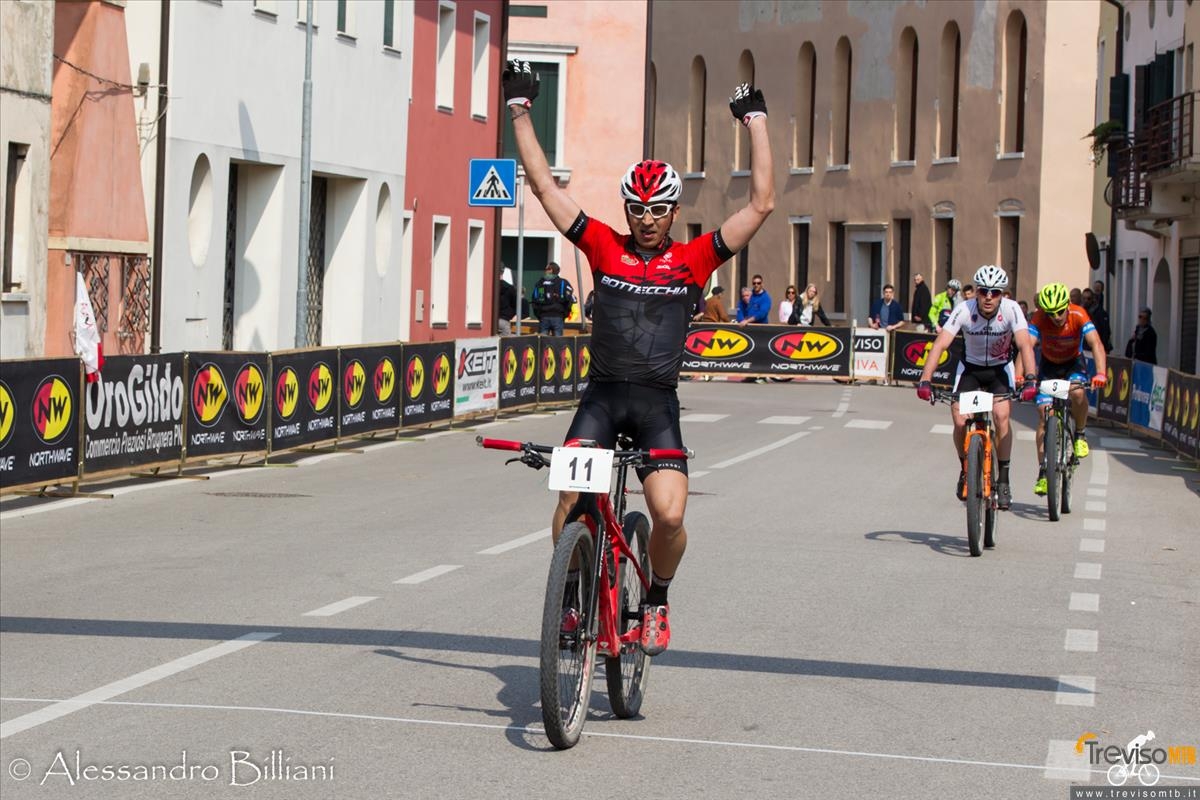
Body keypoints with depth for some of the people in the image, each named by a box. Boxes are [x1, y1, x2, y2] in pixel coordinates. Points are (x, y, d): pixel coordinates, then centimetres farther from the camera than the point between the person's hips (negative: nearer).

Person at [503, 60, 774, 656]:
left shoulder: (693, 260, 3)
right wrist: (519, 110, 4)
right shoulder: (604, 247, 5)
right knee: (570, 498, -17)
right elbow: (544, 186, 6)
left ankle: (657, 600, 14)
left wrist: (757, 122, 0)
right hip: (602, 394, 1)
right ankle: (571, 595, 5)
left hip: (657, 401, -1)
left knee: (669, 517, -14)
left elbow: (761, 204, 0)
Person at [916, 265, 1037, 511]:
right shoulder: (964, 310, -26)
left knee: (1001, 415, -23)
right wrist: (925, 380, -43)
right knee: (960, 421, -16)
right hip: (970, 367, 0)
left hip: (1000, 368, 0)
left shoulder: (1011, 310, -25)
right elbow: (940, 344, -32)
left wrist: (1030, 379, -49)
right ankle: (965, 469, 12)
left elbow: (1024, 345, -33)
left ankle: (1003, 479, -10)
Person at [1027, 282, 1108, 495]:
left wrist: (1101, 373, -55)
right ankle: (1043, 471, -3)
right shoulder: (1039, 318, -27)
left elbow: (1096, 344, -38)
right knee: (1044, 414, -11)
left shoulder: (1078, 315, -29)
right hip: (1048, 365, 1)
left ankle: (1080, 434, -4)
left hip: (1073, 363, -1)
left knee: (1077, 392, -33)